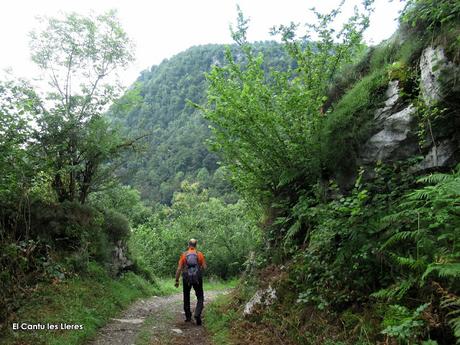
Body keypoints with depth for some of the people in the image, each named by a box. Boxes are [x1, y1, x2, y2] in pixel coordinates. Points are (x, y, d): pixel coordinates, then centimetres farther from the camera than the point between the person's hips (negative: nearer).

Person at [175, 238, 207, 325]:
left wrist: (177, 280, 1)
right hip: (197, 278, -1)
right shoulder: (200, 254, -1)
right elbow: (204, 267, -3)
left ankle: (188, 317, 24)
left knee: (186, 298, 19)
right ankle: (197, 314, -11)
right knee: (200, 298, 9)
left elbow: (179, 268, -5)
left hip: (186, 279, 1)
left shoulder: (184, 255, -2)